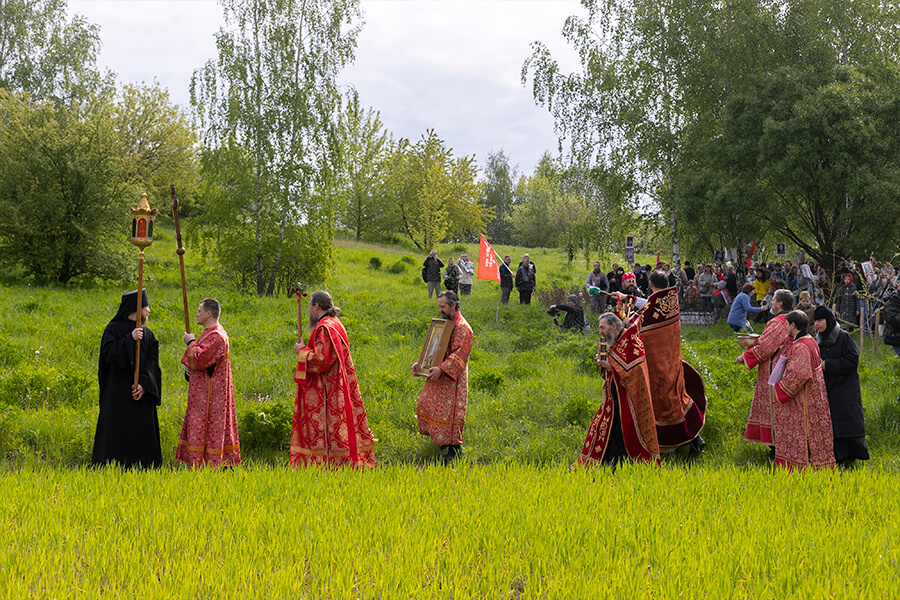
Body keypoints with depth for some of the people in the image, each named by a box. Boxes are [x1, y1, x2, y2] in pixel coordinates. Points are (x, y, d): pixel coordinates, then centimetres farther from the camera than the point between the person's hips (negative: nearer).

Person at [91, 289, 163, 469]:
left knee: (142, 432, 3)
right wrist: (130, 339, -21)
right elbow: (109, 353, -14)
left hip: (141, 392, 4)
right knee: (115, 432, -5)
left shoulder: (148, 335, 11)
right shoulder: (113, 329, 0)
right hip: (118, 392, -4)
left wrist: (144, 383, -14)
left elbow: (153, 362, 1)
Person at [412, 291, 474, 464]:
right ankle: (442, 439, 26)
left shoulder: (462, 328, -15)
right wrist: (420, 363, 6)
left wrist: (441, 369, -30)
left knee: (449, 411, -7)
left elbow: (460, 355, -23)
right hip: (438, 377, 9)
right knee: (427, 405, 12)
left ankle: (454, 448, 2)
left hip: (452, 378, -9)